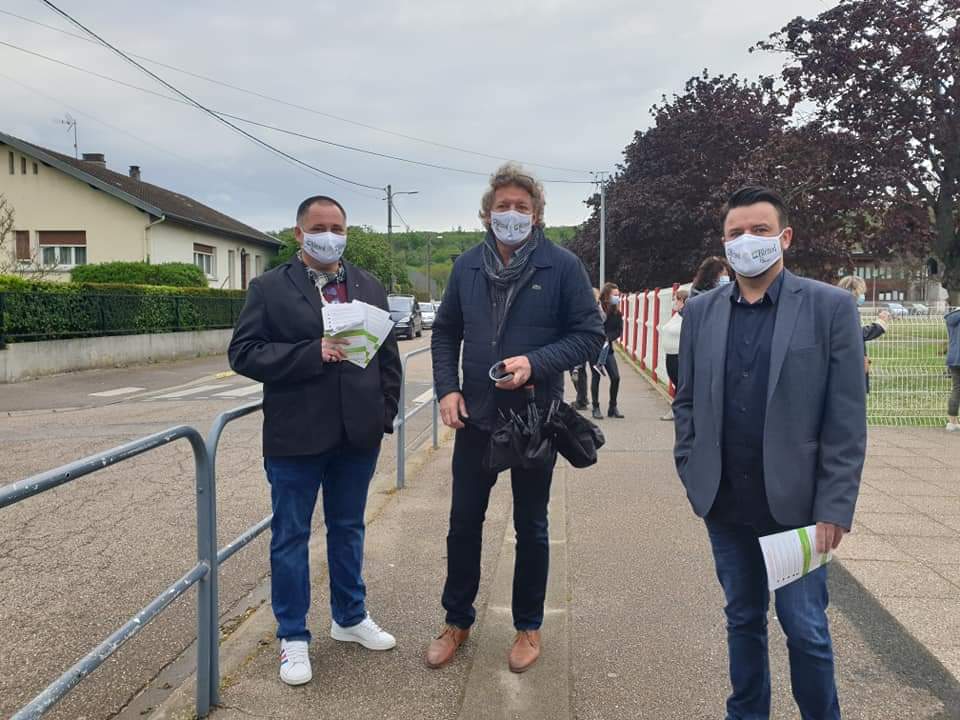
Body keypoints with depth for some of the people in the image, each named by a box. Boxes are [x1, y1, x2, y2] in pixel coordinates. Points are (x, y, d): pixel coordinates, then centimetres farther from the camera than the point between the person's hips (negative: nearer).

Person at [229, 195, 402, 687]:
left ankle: (350, 617, 35)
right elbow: (244, 353, -10)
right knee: (290, 536, 7)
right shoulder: (270, 288, -2)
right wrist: (312, 353, -20)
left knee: (348, 529, 17)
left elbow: (388, 353, 11)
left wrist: (385, 411, 3)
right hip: (295, 437, -3)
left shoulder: (370, 287, 9)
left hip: (358, 434, 4)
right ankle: (293, 637, 22)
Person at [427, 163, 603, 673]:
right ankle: (457, 620, 32)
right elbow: (446, 332, 10)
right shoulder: (468, 265, 3)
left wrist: (536, 363, -22)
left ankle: (528, 626, 31)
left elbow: (589, 335, -8)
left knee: (531, 526, 12)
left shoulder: (562, 265, -8)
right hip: (475, 416, 3)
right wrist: (447, 388, -4)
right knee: (463, 522, 12)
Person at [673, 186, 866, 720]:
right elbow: (687, 401, 10)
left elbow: (847, 420, -8)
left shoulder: (831, 307, -6)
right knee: (743, 618, 17)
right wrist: (692, 473, 3)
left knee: (806, 629, 6)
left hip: (796, 502, -3)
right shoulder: (701, 310, 4)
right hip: (725, 502, 3)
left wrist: (835, 508, -11)